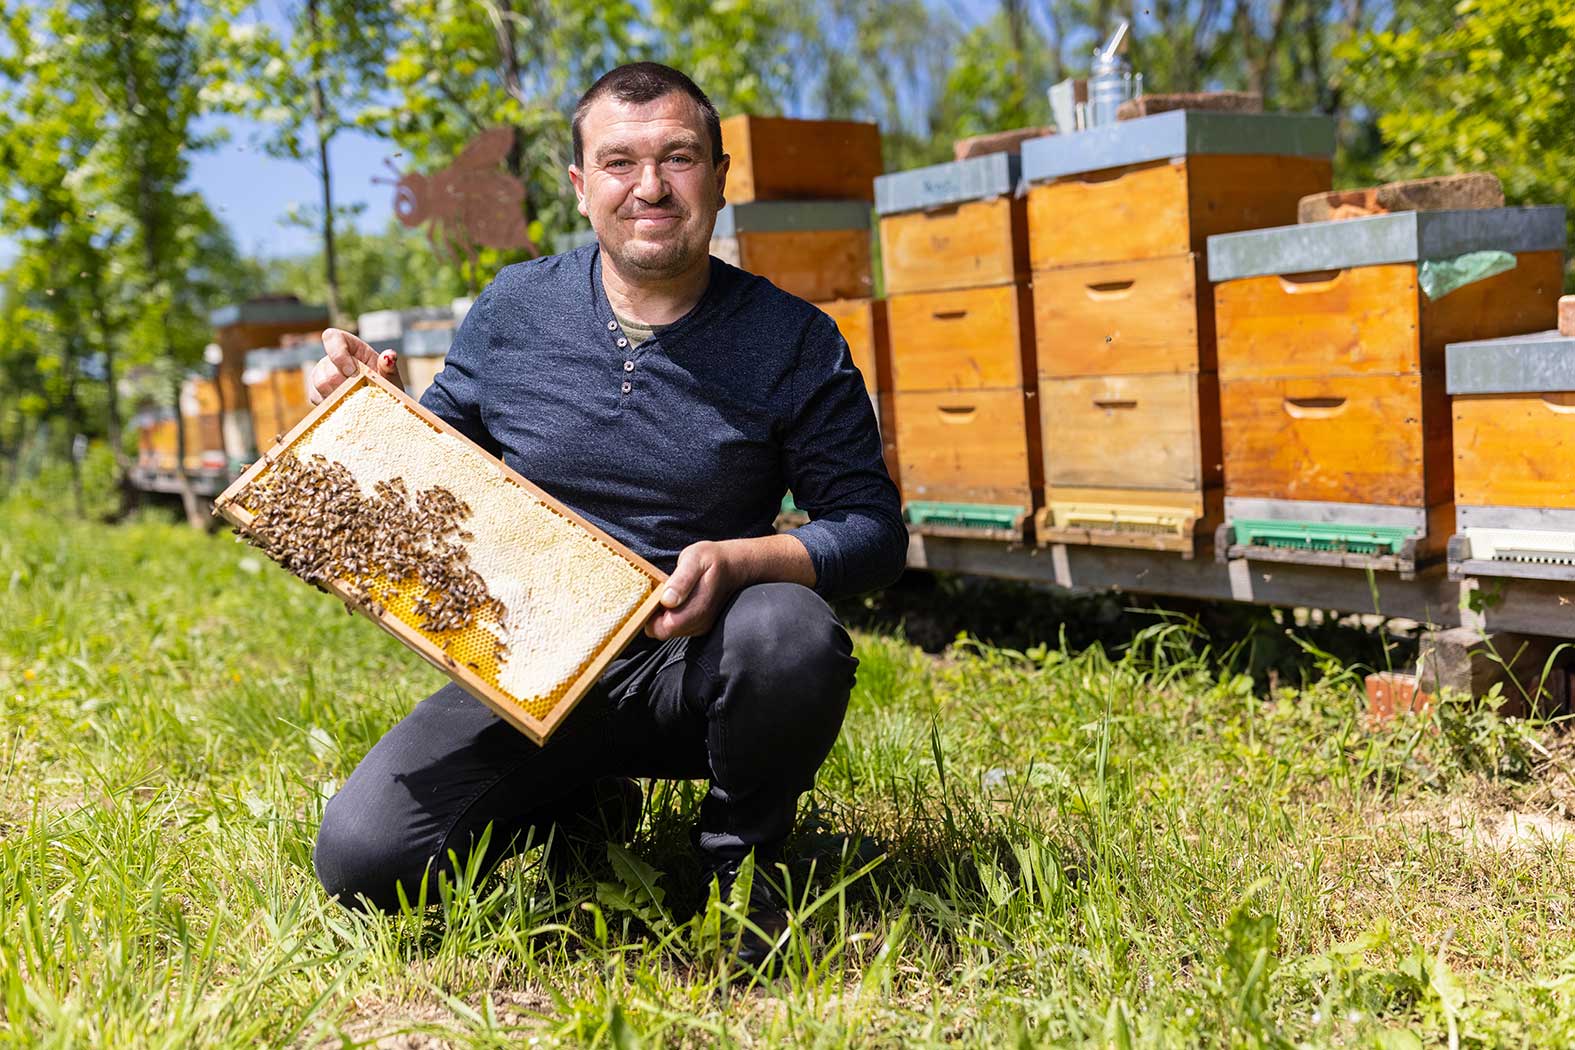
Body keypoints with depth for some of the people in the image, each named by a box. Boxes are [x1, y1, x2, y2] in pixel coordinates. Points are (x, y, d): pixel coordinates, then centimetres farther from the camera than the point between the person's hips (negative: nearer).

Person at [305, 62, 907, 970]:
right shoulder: (512, 312, 1)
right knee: (362, 861, -15)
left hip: (699, 665, -2)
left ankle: (742, 857, -4)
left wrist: (739, 561, -24)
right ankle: (587, 809, 16)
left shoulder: (791, 340, -6)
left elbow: (874, 528, -6)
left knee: (790, 635, -37)